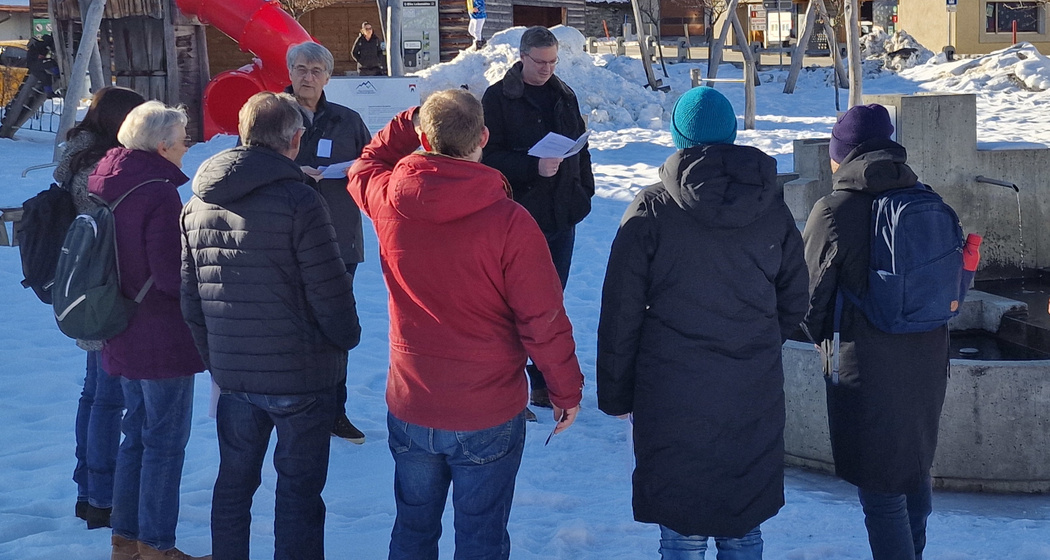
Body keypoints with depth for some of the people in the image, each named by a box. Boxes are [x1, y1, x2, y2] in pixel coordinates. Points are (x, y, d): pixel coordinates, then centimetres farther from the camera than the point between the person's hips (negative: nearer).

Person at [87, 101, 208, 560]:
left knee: (137, 433, 20)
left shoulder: (105, 187, 6)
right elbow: (171, 275, -23)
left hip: (121, 335, 9)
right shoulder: (159, 195, -21)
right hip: (163, 340, -9)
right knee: (165, 441, 3)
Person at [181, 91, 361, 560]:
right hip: (301, 373, -5)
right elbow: (330, 291, -16)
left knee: (233, 481, 19)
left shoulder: (198, 201, 3)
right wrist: (346, 338, 3)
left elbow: (190, 295, 8)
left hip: (231, 373, 6)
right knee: (299, 488, 6)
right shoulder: (297, 200, -18)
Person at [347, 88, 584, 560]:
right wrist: (566, 389, -1)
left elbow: (365, 165, 15)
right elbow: (544, 319, -15)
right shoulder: (509, 221, -21)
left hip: (410, 409, 3)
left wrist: (415, 119, 12)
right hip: (489, 415, -3)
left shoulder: (387, 201, -11)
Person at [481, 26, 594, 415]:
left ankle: (547, 379, 22)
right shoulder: (498, 98, -6)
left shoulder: (565, 96, 10)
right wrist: (533, 167, -22)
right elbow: (489, 156, -12)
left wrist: (584, 190, 9)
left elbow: (580, 148, 17)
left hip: (562, 215, 5)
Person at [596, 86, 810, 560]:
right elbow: (795, 302, 12)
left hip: (673, 398, -3)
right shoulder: (771, 208, 3)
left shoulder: (652, 210, -8)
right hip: (754, 398, 4)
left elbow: (621, 313, -6)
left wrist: (615, 393, 3)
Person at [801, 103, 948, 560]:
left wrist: (823, 337, 11)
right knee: (915, 470, 24)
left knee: (880, 492, 3)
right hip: (927, 360, 7)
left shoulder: (833, 211, -16)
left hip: (866, 368, -7)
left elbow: (810, 298, -9)